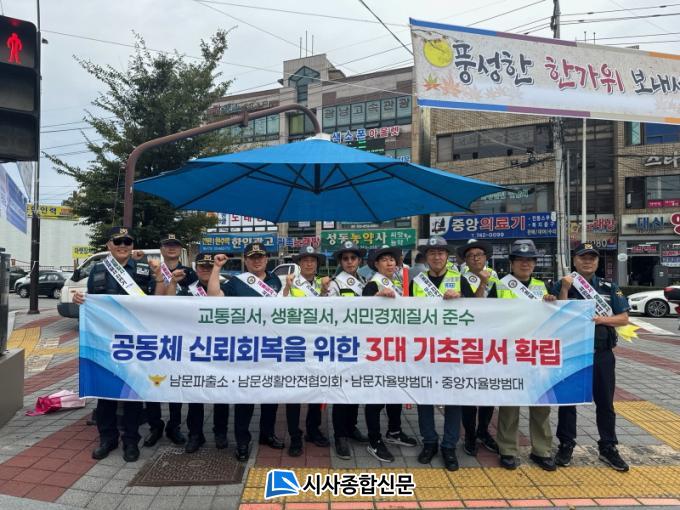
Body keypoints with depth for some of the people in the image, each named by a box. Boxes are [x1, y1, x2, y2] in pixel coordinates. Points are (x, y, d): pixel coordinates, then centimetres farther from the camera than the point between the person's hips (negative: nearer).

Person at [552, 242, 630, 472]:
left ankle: (608, 448, 25)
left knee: (605, 402, 10)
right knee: (568, 401, 7)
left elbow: (624, 318, 4)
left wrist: (602, 319, -14)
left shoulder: (609, 287, 6)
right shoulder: (562, 286, -2)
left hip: (602, 354, 2)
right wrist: (565, 289, -19)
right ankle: (566, 446, 21)